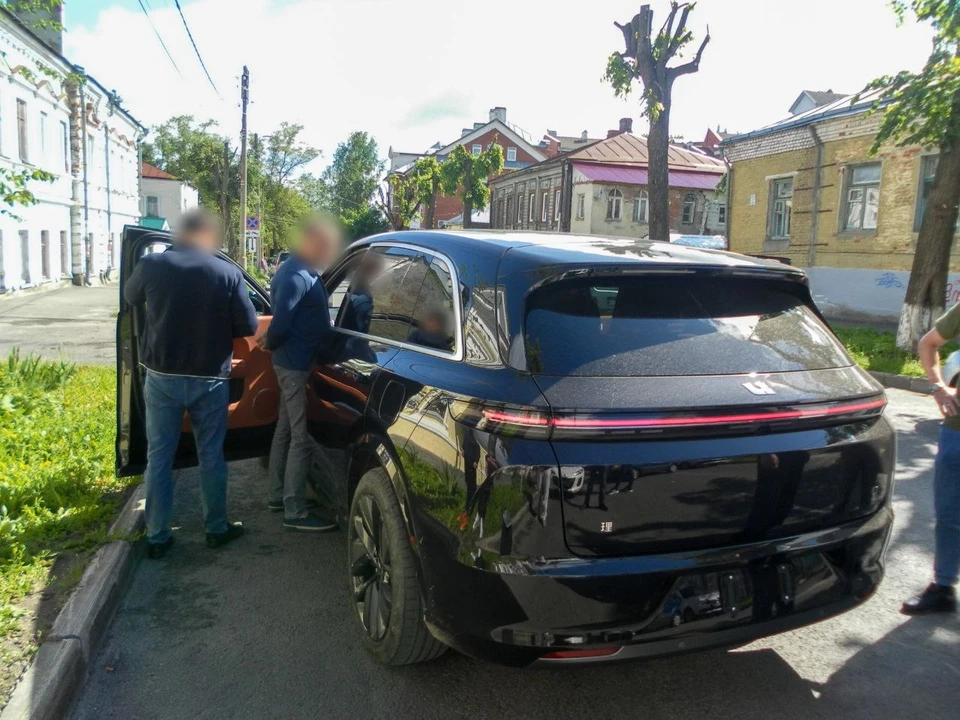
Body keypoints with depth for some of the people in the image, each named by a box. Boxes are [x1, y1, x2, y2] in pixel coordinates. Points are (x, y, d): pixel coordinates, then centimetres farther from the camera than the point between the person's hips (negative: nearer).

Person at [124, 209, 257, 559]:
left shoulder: (152, 265, -6)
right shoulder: (228, 273, -12)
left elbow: (131, 297, 14)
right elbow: (248, 326, -6)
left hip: (161, 377, 2)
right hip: (209, 379, -1)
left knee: (159, 456, 12)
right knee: (211, 455, 13)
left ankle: (157, 536, 19)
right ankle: (216, 528, 24)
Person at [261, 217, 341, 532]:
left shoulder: (305, 272, 11)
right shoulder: (296, 277, -21)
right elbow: (280, 321, -25)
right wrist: (271, 344, -7)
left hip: (295, 362, 10)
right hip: (297, 365, -10)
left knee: (286, 429, 17)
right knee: (302, 438, -5)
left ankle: (278, 495, 30)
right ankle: (295, 512, 2)